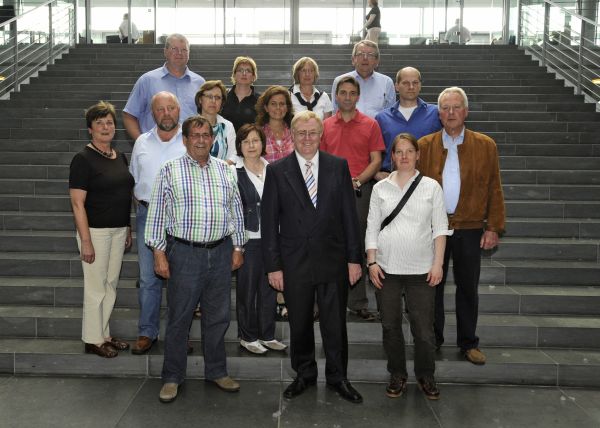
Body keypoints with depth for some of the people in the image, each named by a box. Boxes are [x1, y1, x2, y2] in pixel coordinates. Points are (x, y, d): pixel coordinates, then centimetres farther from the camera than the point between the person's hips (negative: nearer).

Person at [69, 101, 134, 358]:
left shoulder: (120, 158, 10)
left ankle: (104, 334, 27)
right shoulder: (83, 159, -11)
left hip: (119, 230, 7)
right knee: (96, 287, 1)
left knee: (111, 284, 14)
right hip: (96, 230, -7)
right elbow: (78, 203, -14)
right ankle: (92, 340, 15)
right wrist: (85, 241, -18)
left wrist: (128, 229, 14)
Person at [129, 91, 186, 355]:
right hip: (148, 215, 2)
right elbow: (134, 180, 17)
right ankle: (147, 333, 14)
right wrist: (142, 205, 4)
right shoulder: (142, 143, 11)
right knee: (148, 277, 4)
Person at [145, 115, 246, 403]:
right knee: (179, 318, 3)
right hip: (184, 253, -3)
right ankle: (172, 377, 17)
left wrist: (237, 247, 9)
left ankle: (217, 371, 27)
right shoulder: (170, 171, -1)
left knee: (217, 317, 12)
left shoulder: (225, 170, 9)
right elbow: (157, 213, -2)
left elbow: (236, 210, 13)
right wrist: (158, 253, -6)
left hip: (221, 252, 4)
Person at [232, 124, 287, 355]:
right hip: (248, 238, -4)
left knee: (270, 288, 9)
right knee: (247, 288, 4)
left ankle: (267, 335, 22)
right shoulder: (234, 172, -4)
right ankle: (248, 336, 18)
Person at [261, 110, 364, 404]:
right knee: (299, 324, 13)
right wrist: (273, 265, -5)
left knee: (335, 324, 9)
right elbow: (269, 221, -1)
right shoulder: (277, 171, -1)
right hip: (294, 262, 0)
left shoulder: (338, 166, 2)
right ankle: (304, 375, 33)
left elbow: (349, 215, 3)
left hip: (333, 260, 1)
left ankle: (337, 377, 28)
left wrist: (354, 258, 0)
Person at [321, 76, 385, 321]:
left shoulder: (370, 125, 5)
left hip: (360, 190, -1)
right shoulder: (325, 126, 10)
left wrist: (357, 181, -13)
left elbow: (376, 160, 0)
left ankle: (358, 303, 10)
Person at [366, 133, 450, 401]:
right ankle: (397, 375, 25)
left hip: (421, 269, -1)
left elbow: (440, 227, 2)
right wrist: (371, 262, -2)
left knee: (423, 328, 2)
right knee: (390, 326, 9)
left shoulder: (431, 187, 2)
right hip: (387, 268, 1)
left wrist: (438, 263, -4)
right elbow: (372, 227, 5)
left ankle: (426, 376, 22)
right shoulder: (380, 188, 4)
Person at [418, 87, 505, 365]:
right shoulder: (424, 145, 2)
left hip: (470, 229, 0)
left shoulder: (486, 146, 2)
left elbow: (494, 190, 2)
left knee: (468, 287, 9)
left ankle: (468, 343, 24)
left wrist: (493, 228, -3)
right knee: (432, 285, 10)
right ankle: (432, 340, 25)